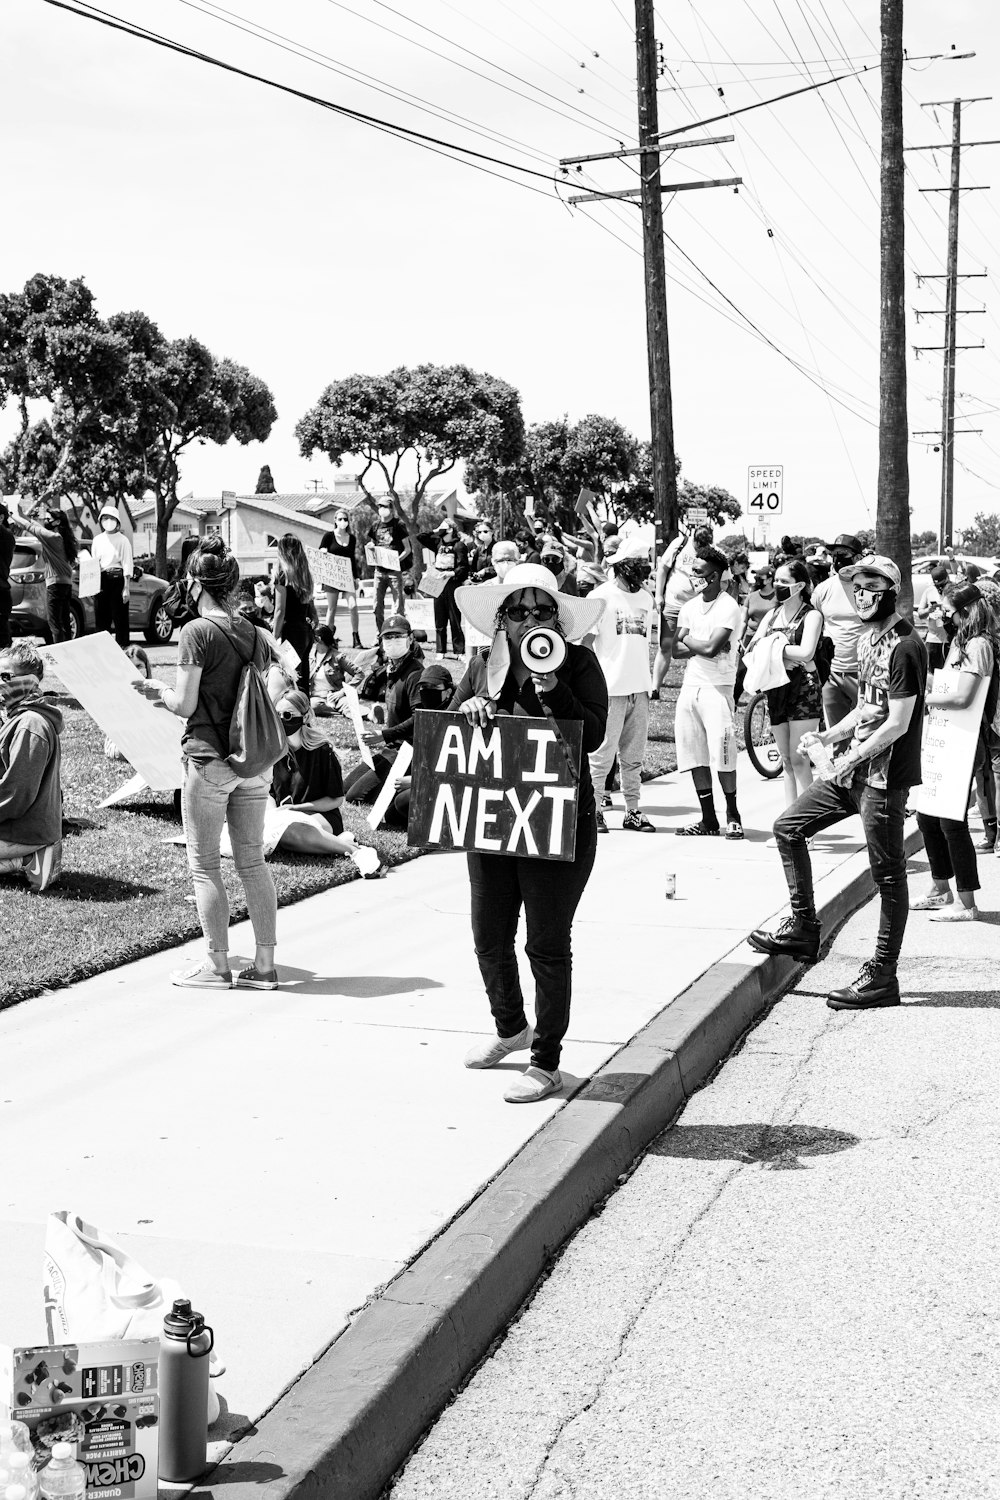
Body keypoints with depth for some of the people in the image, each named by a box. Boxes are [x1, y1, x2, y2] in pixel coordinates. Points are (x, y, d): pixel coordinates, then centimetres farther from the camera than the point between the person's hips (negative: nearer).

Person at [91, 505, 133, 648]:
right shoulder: (97, 540, 14)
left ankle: (122, 646, -1)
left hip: (117, 579, -4)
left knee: (119, 617, -4)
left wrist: (126, 588, -9)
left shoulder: (122, 540, 1)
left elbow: (127, 564, -3)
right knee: (101, 617, 3)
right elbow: (93, 563, 15)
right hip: (100, 580, 4)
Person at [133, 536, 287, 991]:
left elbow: (184, 704, -13)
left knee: (204, 865, 5)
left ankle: (217, 965, 9)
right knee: (252, 860, 11)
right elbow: (276, 691, 3)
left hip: (209, 758, -6)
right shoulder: (255, 633, 7)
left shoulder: (197, 632, -11)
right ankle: (265, 964, 13)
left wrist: (157, 691, 7)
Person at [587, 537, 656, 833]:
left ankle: (632, 811, 15)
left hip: (639, 688, 6)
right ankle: (593, 809, 5)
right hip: (610, 687, -6)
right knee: (602, 754, -3)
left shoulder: (646, 598, 13)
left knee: (633, 756, 10)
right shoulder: (601, 596, -6)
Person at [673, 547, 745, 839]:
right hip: (690, 685, 7)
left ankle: (732, 815, 4)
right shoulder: (690, 606, 12)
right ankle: (708, 819, 12)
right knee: (693, 753, 6)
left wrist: (685, 639, -2)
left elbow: (711, 647, -19)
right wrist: (701, 646, -10)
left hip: (717, 687, -7)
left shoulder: (728, 608, -9)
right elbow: (675, 650, 6)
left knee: (721, 752, -10)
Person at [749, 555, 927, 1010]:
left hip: (884, 775, -10)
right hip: (853, 766, 10)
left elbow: (897, 723, -19)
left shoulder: (904, 648, -16)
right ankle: (803, 929, 18)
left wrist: (853, 759, -18)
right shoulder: (868, 639, 13)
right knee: (788, 828, 10)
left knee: (887, 873, -2)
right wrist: (826, 737, 7)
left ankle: (882, 976, 4)